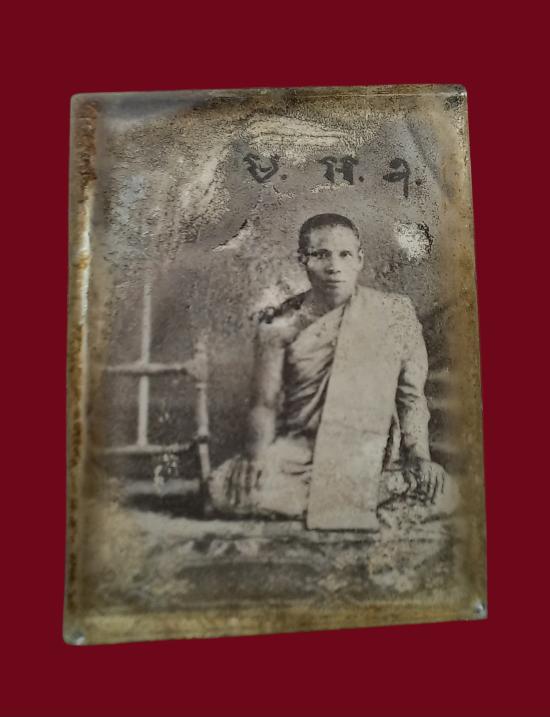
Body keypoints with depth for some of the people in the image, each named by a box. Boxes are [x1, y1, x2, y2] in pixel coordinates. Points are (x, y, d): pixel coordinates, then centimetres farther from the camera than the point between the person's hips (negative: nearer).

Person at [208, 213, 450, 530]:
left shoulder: (396, 313, 2)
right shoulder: (281, 323, 1)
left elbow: (412, 396, 6)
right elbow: (265, 404, 2)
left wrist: (421, 456, -5)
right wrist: (257, 456, -14)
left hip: (367, 451, -1)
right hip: (297, 450, 2)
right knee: (223, 489, -24)